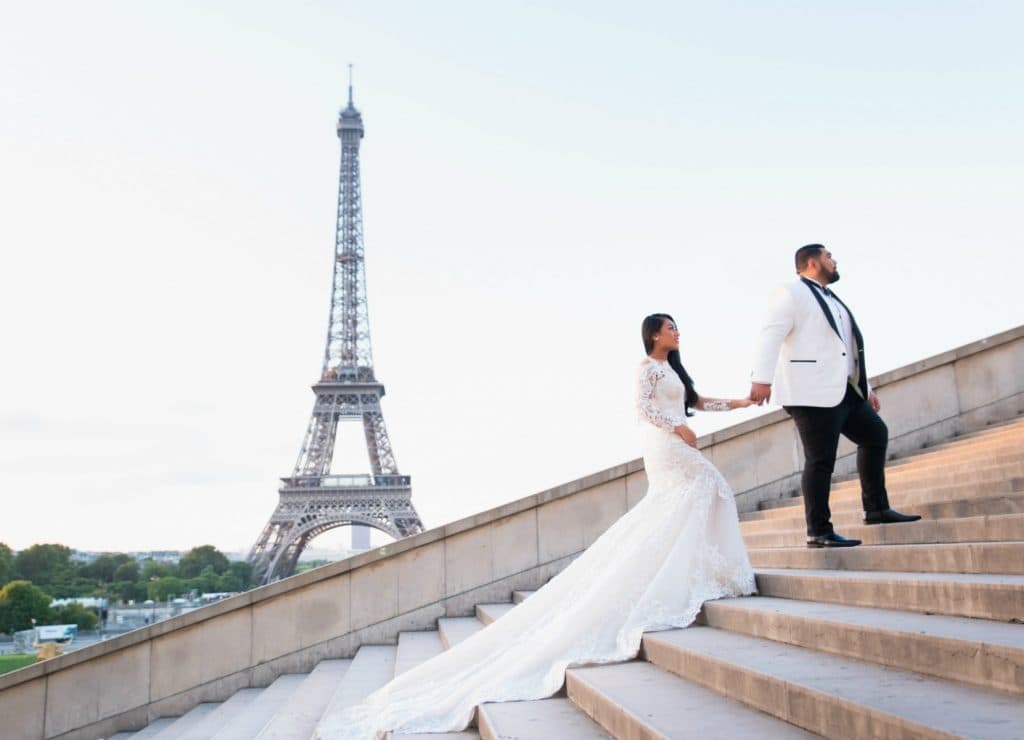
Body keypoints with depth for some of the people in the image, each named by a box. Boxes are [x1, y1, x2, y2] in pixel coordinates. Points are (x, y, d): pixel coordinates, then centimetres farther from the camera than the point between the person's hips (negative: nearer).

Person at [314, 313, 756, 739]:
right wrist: (678, 428, -19)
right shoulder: (650, 367, -6)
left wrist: (737, 403, 32)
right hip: (666, 445, -9)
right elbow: (643, 406, -18)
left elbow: (696, 402, 31)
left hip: (672, 446, 9)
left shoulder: (672, 368, 23)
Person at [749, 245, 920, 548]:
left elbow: (850, 350, 28)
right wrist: (762, 379, -28)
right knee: (820, 460, -8)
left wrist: (867, 387, 26)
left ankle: (876, 508, 23)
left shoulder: (832, 300, 25)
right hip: (813, 393, -10)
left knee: (876, 434, 16)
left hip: (844, 390, 10)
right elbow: (771, 335, -16)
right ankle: (819, 532, -1)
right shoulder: (791, 293, -4)